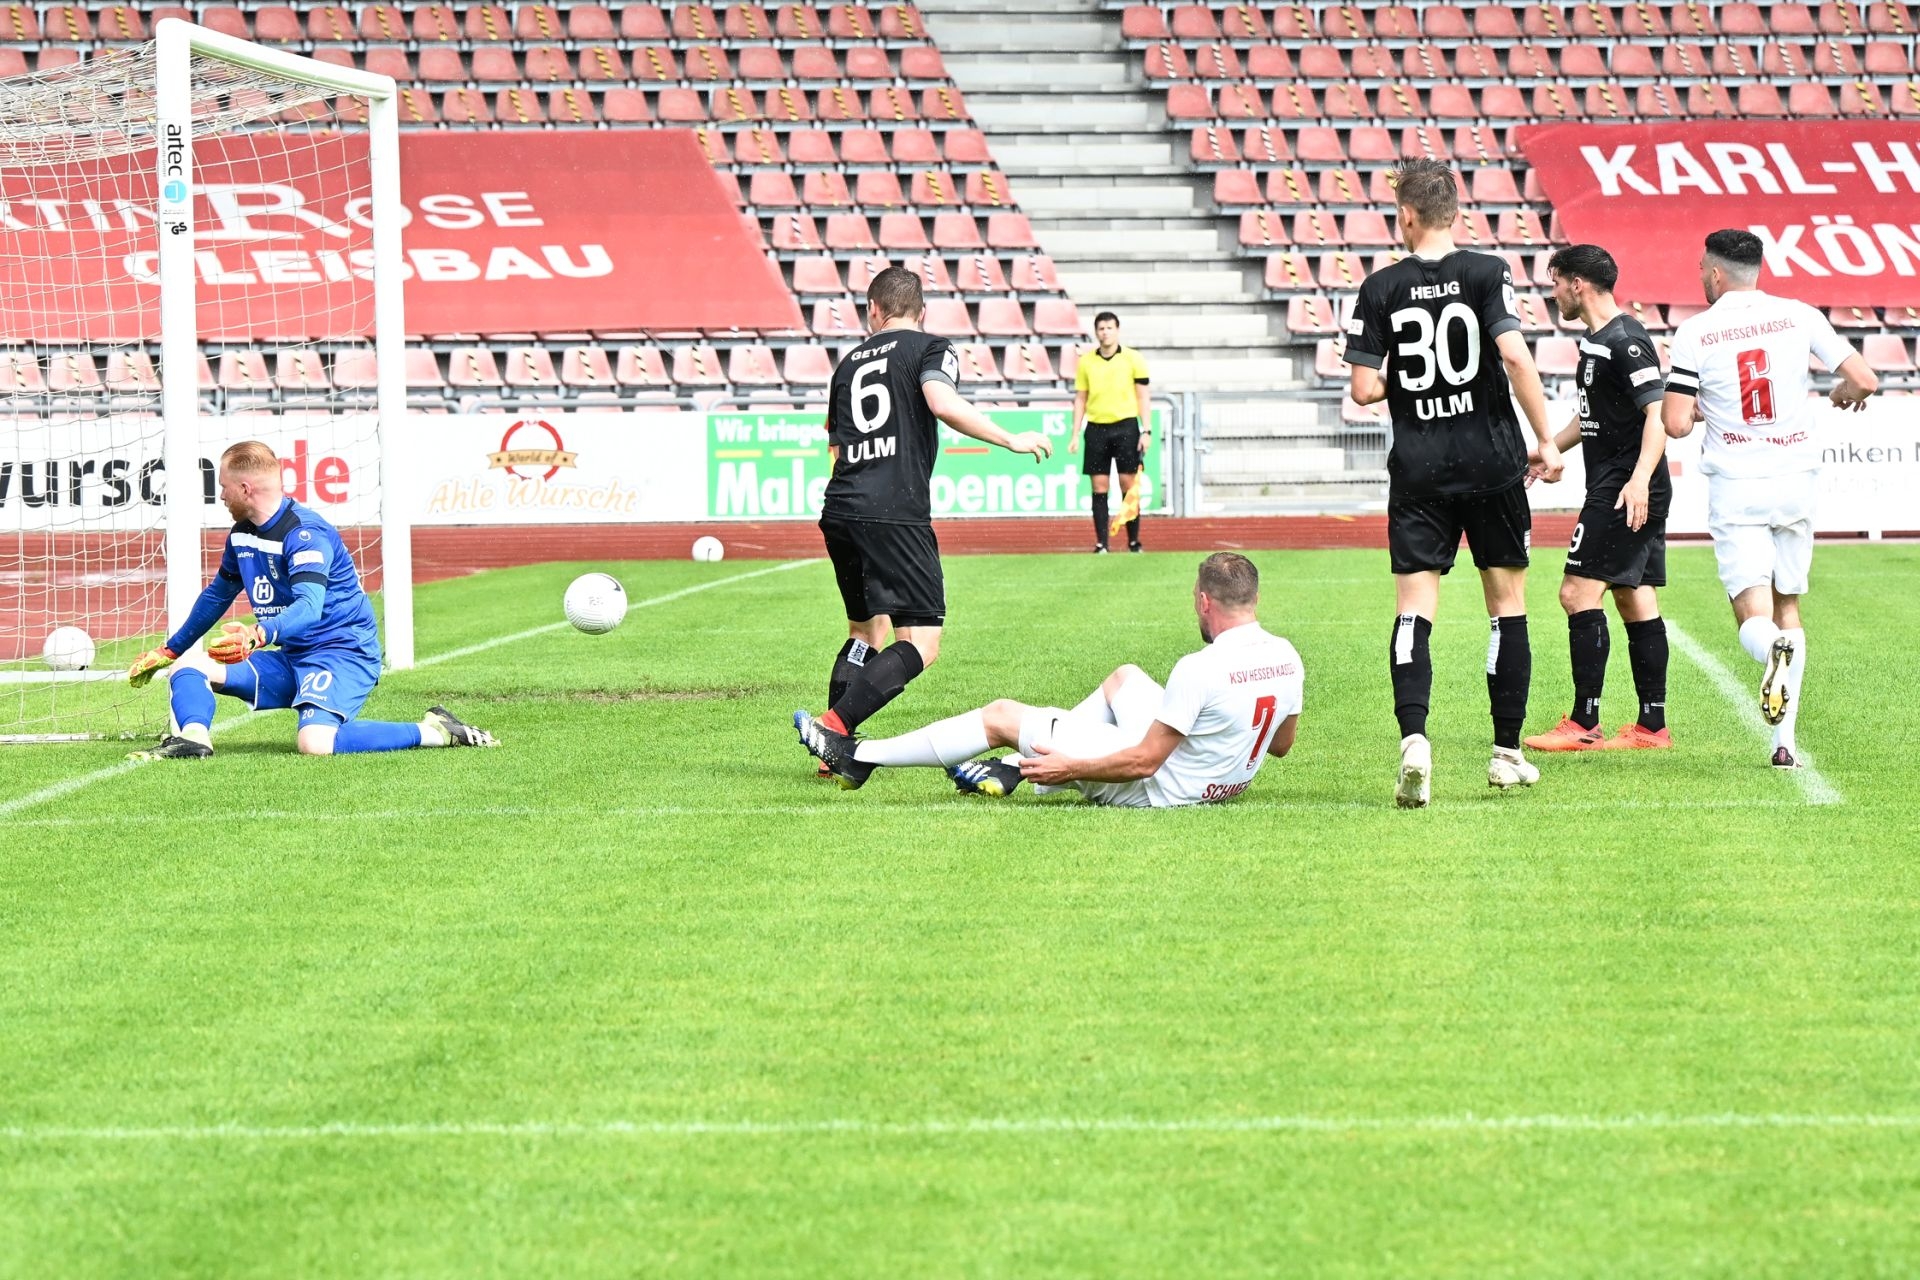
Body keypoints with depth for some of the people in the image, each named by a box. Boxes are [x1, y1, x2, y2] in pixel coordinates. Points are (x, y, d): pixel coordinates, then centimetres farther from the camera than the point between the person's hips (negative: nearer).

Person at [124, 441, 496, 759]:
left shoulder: (305, 533, -19)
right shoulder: (242, 535, 9)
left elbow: (309, 607, -35)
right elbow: (216, 596, 27)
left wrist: (259, 634, -53)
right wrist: (169, 650, 34)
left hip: (342, 653, -9)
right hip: (290, 660, 9)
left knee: (315, 742, -34)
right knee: (189, 665, -3)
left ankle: (435, 732, -20)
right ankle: (193, 738, -31)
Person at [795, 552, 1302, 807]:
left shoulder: (1200, 670, -29)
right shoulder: (1288, 660, -7)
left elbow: (1144, 761, -24)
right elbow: (1281, 744, 7)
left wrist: (1071, 767, -14)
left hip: (1158, 787, -8)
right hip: (1225, 780, 8)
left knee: (1002, 716, 3)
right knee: (1125, 678, 28)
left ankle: (857, 758, 17)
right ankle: (1018, 768, 34)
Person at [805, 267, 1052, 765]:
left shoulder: (850, 362, 21)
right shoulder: (929, 349, 5)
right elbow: (942, 403, -15)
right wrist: (1011, 440, -7)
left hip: (839, 512, 7)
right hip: (896, 514, -7)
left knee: (866, 630, 22)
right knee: (920, 644, -7)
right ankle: (834, 725, -23)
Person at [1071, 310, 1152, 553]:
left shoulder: (1133, 359, 1)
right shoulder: (1086, 362, 7)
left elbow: (1143, 396, 3)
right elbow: (1080, 399, 11)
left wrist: (1147, 431, -5)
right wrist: (1075, 435, 6)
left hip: (1126, 426, -2)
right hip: (1096, 428, 2)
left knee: (1129, 486, -2)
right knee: (1099, 488, 0)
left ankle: (1134, 542, 6)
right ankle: (1101, 544, 3)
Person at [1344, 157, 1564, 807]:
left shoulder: (1380, 288, 0)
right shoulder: (1487, 272, -4)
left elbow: (1364, 389, -2)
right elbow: (1515, 356, -16)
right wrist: (1547, 440, -9)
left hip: (1417, 472, 1)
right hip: (1492, 462, 0)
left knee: (1414, 608, -1)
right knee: (1507, 604, 11)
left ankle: (1413, 737, -22)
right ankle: (1507, 753, 15)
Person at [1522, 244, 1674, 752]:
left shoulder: (1625, 342, -15)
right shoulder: (1597, 341, 17)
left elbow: (1658, 413, -23)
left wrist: (1639, 478, -34)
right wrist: (1545, 452, 34)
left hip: (1623, 494, -10)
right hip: (1632, 496, 10)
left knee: (1579, 592, -11)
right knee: (1634, 600, 9)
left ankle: (1585, 724, -10)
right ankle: (1652, 725, 10)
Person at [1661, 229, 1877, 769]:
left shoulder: (1694, 334, -5)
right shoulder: (1798, 317, 0)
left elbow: (1675, 424, -9)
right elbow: (1864, 380, -2)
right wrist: (1841, 394, 22)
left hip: (1734, 487, -2)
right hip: (1795, 481, 2)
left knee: (1756, 618, -3)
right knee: (1788, 607, 15)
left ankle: (1774, 649, -41)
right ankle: (1785, 740, 8)